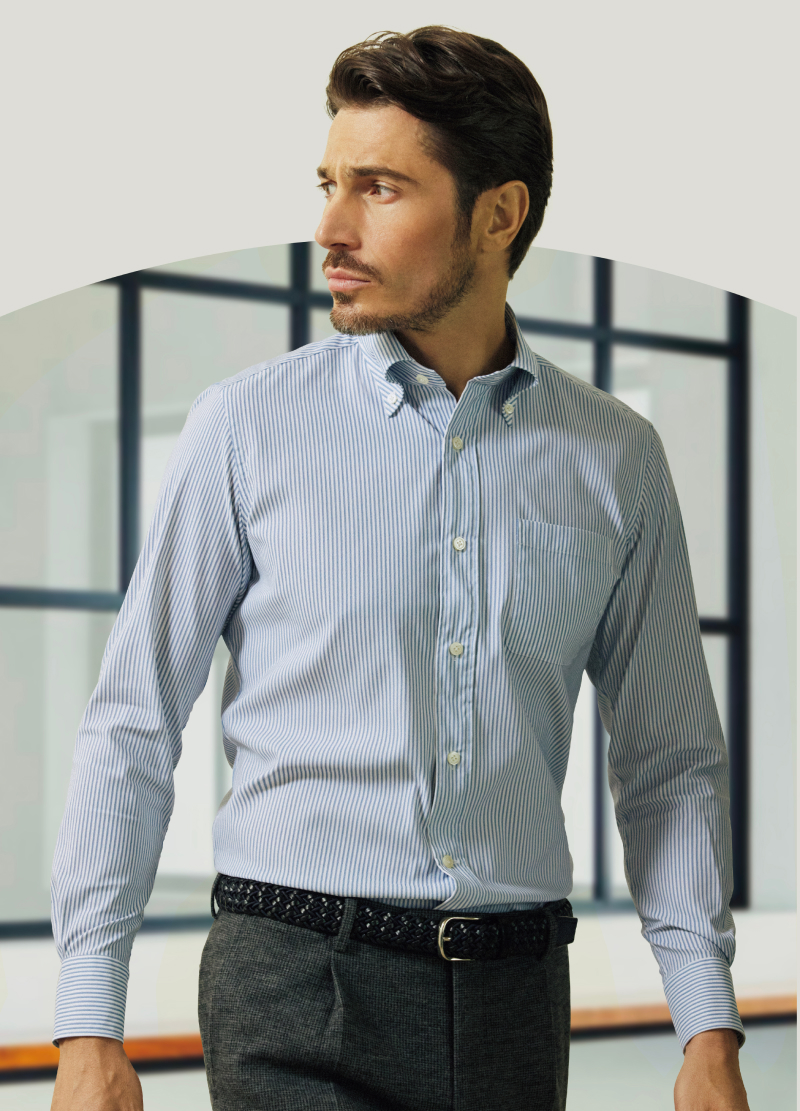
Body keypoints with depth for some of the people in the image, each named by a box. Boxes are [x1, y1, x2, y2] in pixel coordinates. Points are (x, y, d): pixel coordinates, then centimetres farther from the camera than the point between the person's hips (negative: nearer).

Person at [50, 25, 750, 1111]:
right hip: (300, 982, -2)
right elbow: (133, 727, 2)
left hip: (515, 995, 3)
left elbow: (671, 765, 11)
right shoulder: (251, 425, 0)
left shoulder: (616, 460, 7)